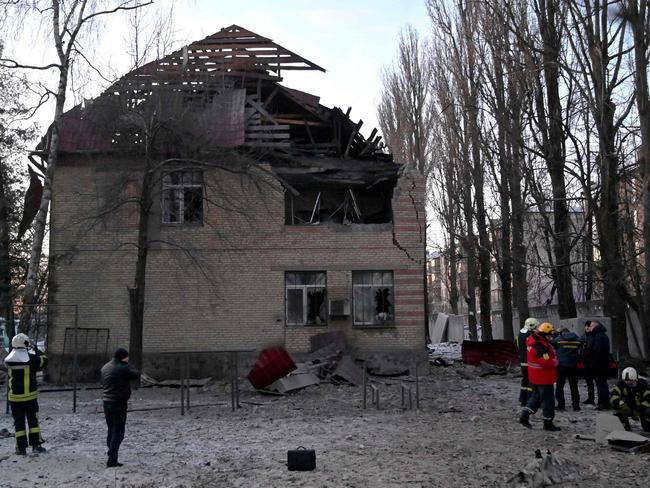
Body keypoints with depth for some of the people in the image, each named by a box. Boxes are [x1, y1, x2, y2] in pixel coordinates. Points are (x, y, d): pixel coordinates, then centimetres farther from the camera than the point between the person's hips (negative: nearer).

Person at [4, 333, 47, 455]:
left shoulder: (8, 360, -6)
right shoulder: (32, 358, -14)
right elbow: (43, 360, 4)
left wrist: (14, 350, 15)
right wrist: (36, 349, 12)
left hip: (14, 397, 2)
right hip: (30, 395, -2)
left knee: (19, 422, 8)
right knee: (33, 421, 10)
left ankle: (21, 448, 8)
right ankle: (36, 445, 10)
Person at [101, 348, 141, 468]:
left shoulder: (105, 367, 7)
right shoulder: (123, 368, -17)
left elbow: (103, 384, 15)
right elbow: (137, 375, -8)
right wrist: (127, 366, 5)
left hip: (106, 402, 7)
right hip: (119, 403, -7)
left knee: (111, 431, 17)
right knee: (118, 432, -1)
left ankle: (111, 457, 22)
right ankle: (112, 460, -3)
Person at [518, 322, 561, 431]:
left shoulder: (533, 342, 6)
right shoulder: (541, 346, -25)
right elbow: (547, 362, -29)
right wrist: (555, 362, -8)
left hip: (535, 377, 10)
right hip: (544, 378, -10)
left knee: (536, 396, 21)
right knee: (548, 400, 3)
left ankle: (524, 416, 19)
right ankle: (548, 423, 14)